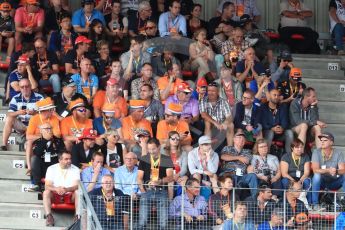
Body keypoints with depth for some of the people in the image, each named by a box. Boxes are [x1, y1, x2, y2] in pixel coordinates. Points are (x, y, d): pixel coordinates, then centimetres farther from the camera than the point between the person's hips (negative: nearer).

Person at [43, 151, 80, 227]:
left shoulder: (75, 169, -1)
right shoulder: (51, 169, -1)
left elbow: (76, 186, -12)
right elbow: (47, 186, -10)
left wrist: (67, 189, -34)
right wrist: (56, 189, -33)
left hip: (70, 195, 0)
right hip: (55, 195, 0)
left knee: (78, 192, -30)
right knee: (46, 192, -30)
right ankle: (49, 216, -36)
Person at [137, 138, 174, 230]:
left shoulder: (166, 160, 6)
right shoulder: (144, 159, 11)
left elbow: (170, 177, -3)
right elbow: (139, 177, 10)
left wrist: (160, 181, -22)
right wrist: (142, 190, -5)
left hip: (162, 191, -1)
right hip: (147, 191, 1)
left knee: (163, 222, -4)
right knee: (142, 221, -8)